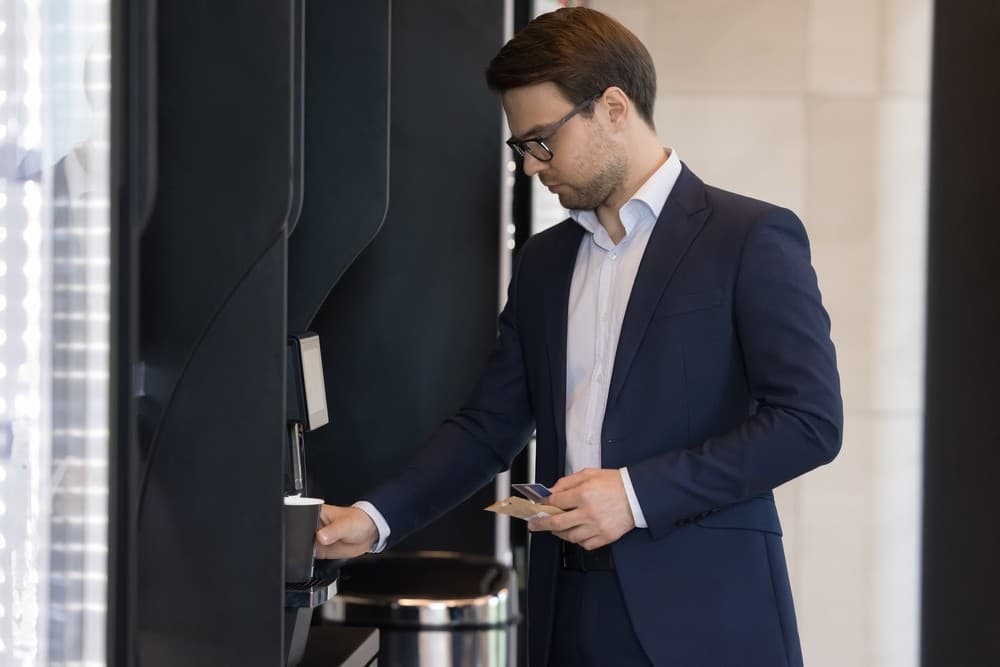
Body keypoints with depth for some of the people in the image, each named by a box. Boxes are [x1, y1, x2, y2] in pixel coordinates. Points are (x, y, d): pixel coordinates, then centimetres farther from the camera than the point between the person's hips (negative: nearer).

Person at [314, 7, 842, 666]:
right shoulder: (542, 262, 15)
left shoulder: (750, 238, -4)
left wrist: (637, 492, -16)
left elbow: (810, 420, -11)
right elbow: (489, 427, 14)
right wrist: (375, 518, -1)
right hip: (569, 613, 5)